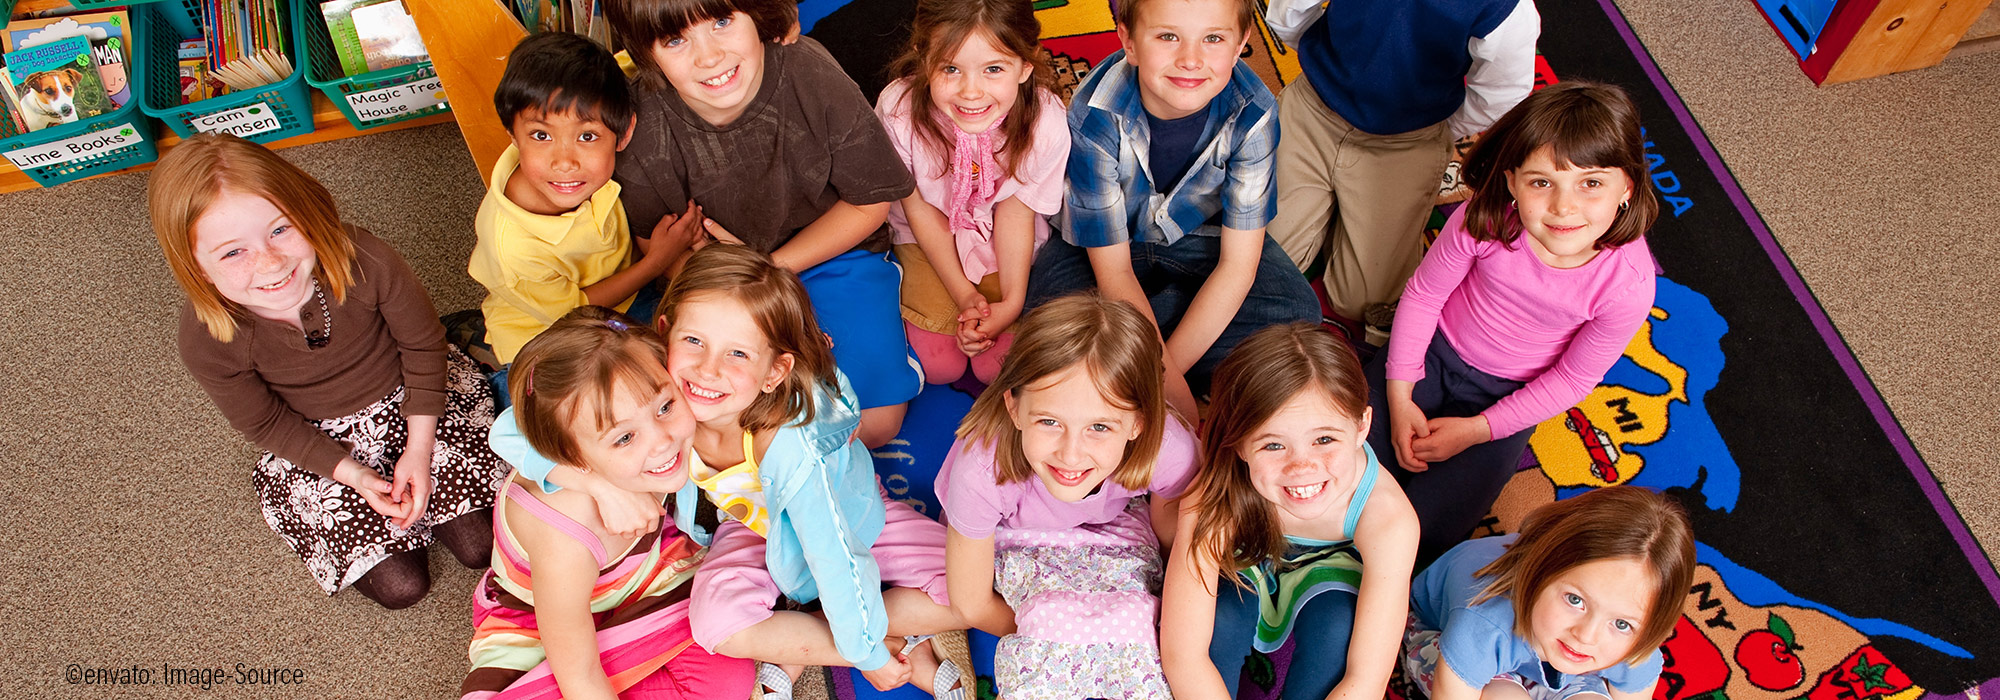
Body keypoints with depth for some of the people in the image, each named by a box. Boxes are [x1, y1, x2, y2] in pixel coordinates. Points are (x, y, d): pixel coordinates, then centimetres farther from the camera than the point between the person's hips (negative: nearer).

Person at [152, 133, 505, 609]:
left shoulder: (364, 261, -32)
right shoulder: (206, 341, -29)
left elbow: (423, 343, -13)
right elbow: (264, 424, -10)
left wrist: (420, 448, -15)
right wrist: (352, 473, -18)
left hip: (413, 403, 0)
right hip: (317, 445, 0)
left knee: (479, 545, -4)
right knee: (400, 586, -6)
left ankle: (417, 485, 22)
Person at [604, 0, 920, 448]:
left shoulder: (809, 73, -25)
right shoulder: (639, 128, -22)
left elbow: (870, 201, -10)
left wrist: (772, 268, -16)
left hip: (829, 249, -1)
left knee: (874, 424, -13)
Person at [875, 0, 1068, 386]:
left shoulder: (1046, 122, -31)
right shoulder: (898, 110, -31)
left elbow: (1015, 212, -15)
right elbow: (920, 208, -15)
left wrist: (1012, 301, -19)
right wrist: (963, 294, -15)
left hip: (1004, 244, 0)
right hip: (928, 238, 0)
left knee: (998, 365, -8)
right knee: (937, 364, -5)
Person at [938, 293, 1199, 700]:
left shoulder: (1168, 450, -36)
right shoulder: (982, 470, -40)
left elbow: (1169, 530, -9)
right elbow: (971, 604, -21)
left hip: (1116, 525, 2)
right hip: (1015, 537, -1)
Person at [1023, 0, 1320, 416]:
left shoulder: (1253, 114, -28)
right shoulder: (1095, 116, -32)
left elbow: (1237, 264, -22)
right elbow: (1113, 270, -25)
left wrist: (1165, 367, -28)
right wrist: (1172, 388, -30)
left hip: (1201, 235, 2)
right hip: (1109, 238, -2)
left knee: (1296, 314, -22)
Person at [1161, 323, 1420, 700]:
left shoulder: (1387, 517, -36)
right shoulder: (1216, 498, -38)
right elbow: (1182, 652, -36)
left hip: (1328, 573, 1)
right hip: (1242, 568, -1)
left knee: (1336, 625, -29)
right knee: (1219, 617, -31)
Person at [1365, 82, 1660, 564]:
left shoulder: (1627, 284, -28)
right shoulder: (1485, 220, -28)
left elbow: (1571, 380, -13)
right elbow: (1424, 293, -10)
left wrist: (1475, 431, -14)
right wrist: (1400, 396, -11)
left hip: (1505, 395, -1)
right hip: (1435, 352, 1)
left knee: (1421, 536, -10)